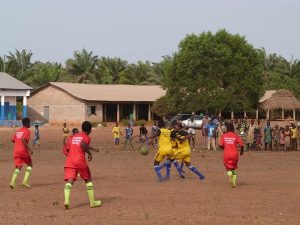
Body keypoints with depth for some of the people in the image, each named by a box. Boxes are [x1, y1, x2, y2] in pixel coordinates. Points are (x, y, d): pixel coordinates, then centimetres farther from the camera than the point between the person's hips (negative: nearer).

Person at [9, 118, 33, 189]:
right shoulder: (27, 131, -6)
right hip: (23, 150, -6)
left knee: (18, 167, 7)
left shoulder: (18, 131, 17)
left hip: (16, 151, 6)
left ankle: (12, 182, -15)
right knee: (29, 164, 13)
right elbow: (23, 139, -21)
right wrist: (29, 149, -19)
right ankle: (25, 181, 1)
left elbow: (12, 140, 18)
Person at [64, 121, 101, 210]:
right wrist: (89, 153, -6)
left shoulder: (74, 136, 22)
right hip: (80, 161, -4)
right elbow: (83, 144, -20)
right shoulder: (87, 137, 3)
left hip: (69, 160, 4)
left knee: (69, 180, -8)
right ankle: (92, 202, 18)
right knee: (88, 179, 14)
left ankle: (66, 200, -32)